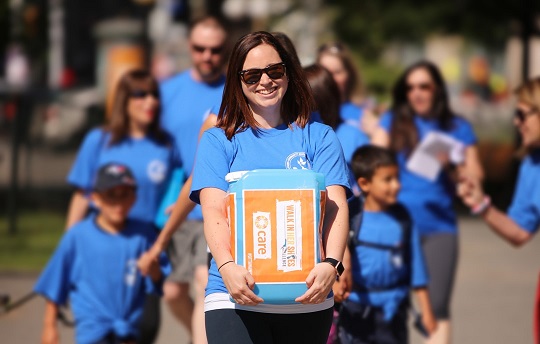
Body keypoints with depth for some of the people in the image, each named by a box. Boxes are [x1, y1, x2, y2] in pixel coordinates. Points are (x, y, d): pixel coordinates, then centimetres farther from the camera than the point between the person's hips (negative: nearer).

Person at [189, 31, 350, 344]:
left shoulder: (319, 138, 10)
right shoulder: (219, 140, 8)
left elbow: (336, 206, -2)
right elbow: (214, 212, -4)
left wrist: (331, 264, -22)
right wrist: (227, 266, -24)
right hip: (237, 298, -2)